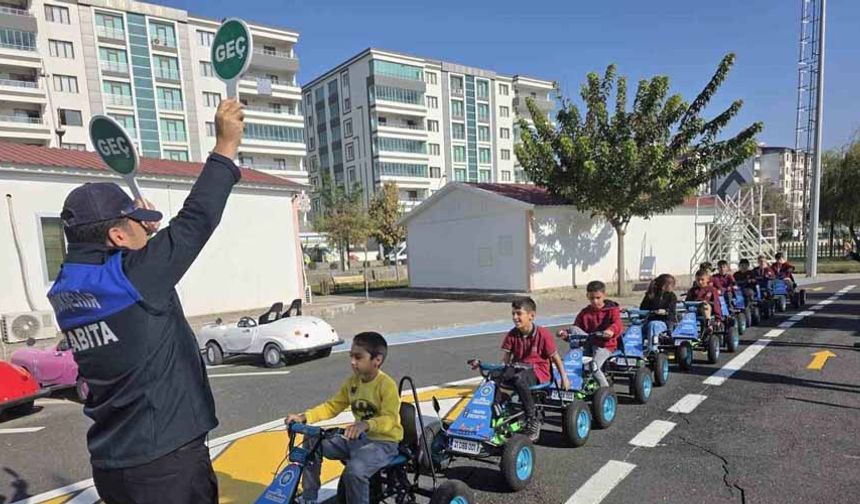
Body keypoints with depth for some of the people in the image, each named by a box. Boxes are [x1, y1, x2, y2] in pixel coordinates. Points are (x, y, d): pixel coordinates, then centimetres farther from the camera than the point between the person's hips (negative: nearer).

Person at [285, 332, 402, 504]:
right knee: (313, 443, 1)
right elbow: (332, 406, 5)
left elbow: (389, 419, -31)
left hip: (383, 441, -8)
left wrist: (365, 424, -50)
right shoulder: (352, 381, 2)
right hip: (358, 438, 8)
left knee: (354, 471, -34)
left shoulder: (387, 385, -20)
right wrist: (304, 416, -9)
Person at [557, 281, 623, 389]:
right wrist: (566, 335, -16)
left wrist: (612, 330, -42)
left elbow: (618, 324, -18)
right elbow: (576, 329, 7)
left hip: (605, 345, -4)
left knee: (594, 366, -28)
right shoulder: (584, 312, 13)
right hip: (589, 344, 4)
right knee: (574, 329, -22)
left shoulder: (612, 310, 2)